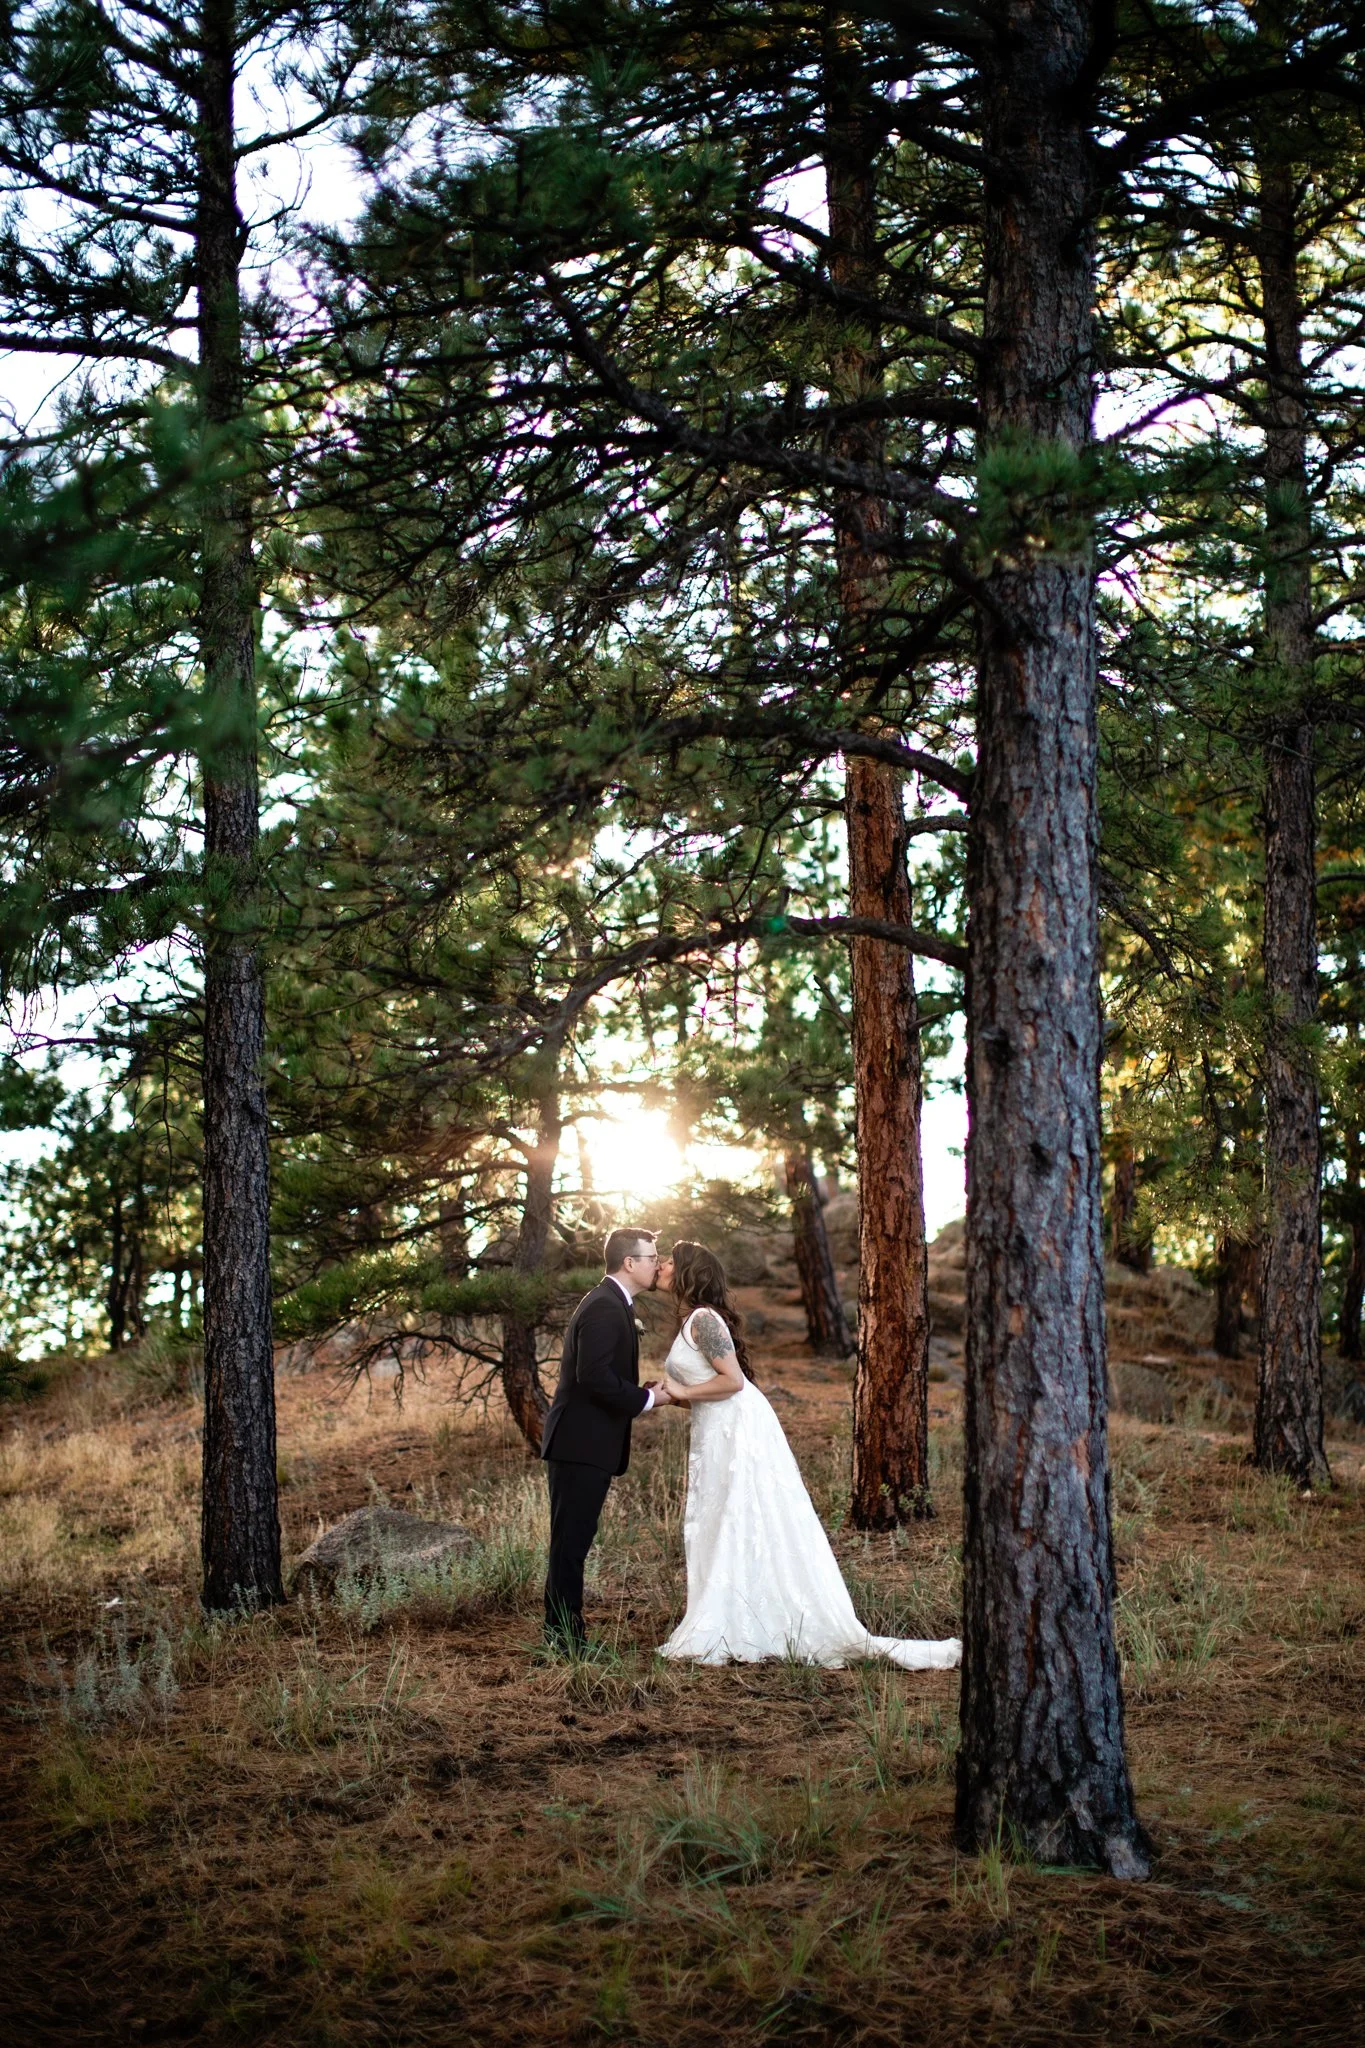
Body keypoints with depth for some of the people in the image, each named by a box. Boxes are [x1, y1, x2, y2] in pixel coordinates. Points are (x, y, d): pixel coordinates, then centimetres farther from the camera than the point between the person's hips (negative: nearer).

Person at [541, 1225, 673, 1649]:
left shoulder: (610, 1304, 18)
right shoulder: (605, 1308, -16)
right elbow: (594, 1377, -25)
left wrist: (646, 1392, 9)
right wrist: (647, 1399, -14)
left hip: (584, 1444, 11)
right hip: (581, 1444, -11)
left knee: (574, 1542, 13)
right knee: (571, 1542, -5)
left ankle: (564, 1632, 18)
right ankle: (564, 1635, -1)